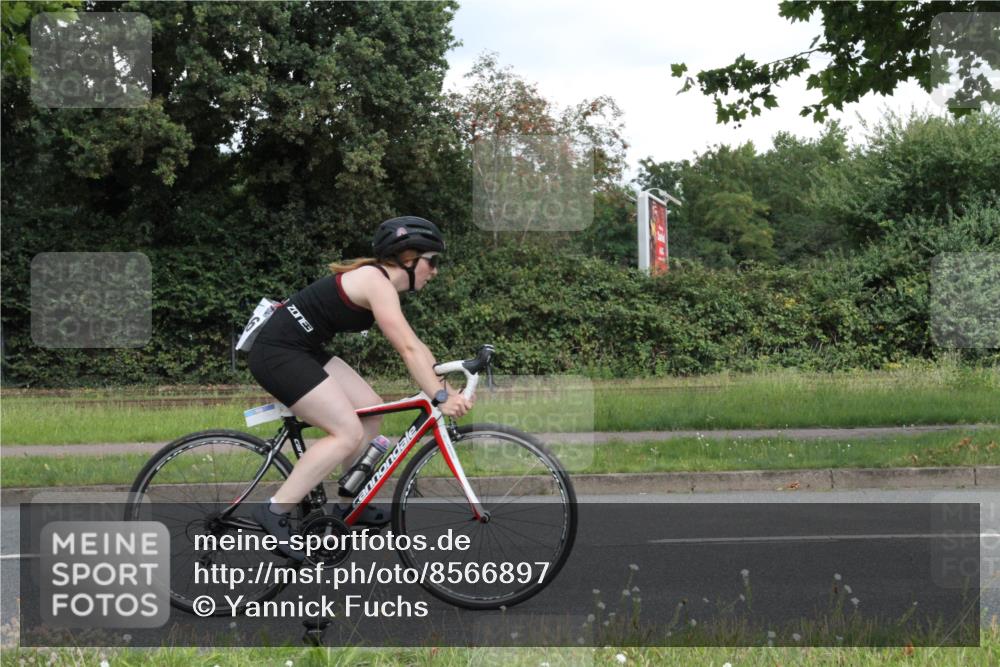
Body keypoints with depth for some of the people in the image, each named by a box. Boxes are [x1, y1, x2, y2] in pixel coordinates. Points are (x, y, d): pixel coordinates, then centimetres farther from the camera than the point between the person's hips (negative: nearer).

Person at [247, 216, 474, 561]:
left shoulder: (379, 280, 15)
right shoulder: (377, 283, -16)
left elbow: (414, 346, 16)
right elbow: (408, 350, -22)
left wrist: (447, 389, 9)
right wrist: (441, 398, -22)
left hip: (303, 351, 10)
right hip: (277, 353, -10)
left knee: (371, 412, 10)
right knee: (348, 433, -15)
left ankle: (352, 503, 20)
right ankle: (275, 511, -14)